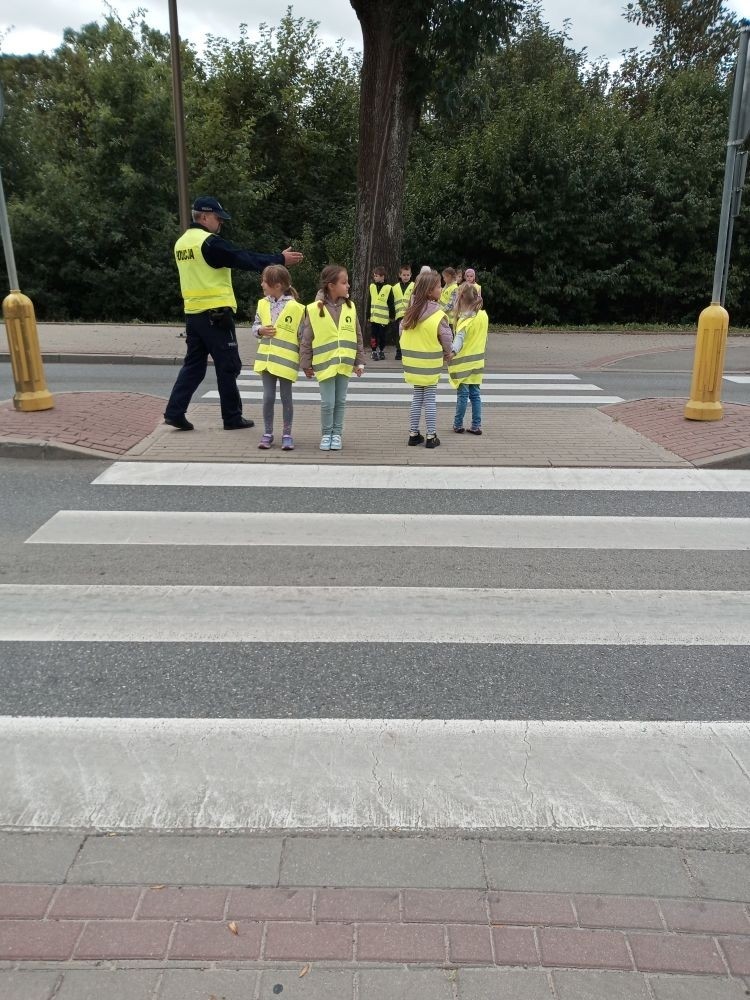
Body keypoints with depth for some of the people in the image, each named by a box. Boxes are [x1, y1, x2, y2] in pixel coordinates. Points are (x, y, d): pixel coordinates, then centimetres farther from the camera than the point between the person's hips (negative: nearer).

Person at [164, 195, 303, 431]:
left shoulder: (181, 243, 14)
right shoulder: (210, 242, -13)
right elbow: (245, 259, -16)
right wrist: (280, 259, -12)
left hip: (193, 313, 8)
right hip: (216, 314, -8)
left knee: (194, 364, 13)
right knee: (227, 367, 1)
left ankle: (174, 411, 6)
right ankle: (232, 417, 8)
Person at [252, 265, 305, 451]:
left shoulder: (295, 307, -9)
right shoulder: (263, 304, 6)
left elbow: (303, 336, -6)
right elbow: (254, 326, 15)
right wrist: (260, 330, -9)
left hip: (286, 360, -4)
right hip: (266, 358, 4)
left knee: (286, 397, 5)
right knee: (268, 397, 6)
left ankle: (287, 434, 16)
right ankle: (267, 433, 17)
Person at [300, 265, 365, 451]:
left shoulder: (350, 307, 2)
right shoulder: (314, 309, -9)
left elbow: (357, 337, 8)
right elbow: (306, 340, -2)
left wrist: (359, 361, 7)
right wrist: (306, 364, 0)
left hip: (345, 364, 3)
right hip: (325, 364, -3)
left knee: (340, 401, 11)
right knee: (327, 403, 1)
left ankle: (337, 434, 24)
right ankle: (326, 434, 19)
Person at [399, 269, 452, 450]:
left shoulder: (410, 311, -1)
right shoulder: (438, 316, -16)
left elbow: (402, 332, 8)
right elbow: (447, 340, -9)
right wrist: (447, 354, 10)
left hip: (413, 362, 5)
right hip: (430, 365, -5)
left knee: (417, 397, 15)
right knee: (430, 399, 3)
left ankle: (413, 433, 17)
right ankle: (431, 437, 8)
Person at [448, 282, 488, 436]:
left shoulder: (466, 318, -16)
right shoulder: (483, 315, 6)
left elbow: (460, 336, -33)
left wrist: (453, 351, -48)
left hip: (464, 362, -7)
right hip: (477, 361, 7)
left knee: (462, 394, 0)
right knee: (475, 394, 10)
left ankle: (458, 425, 9)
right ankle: (476, 426, 11)